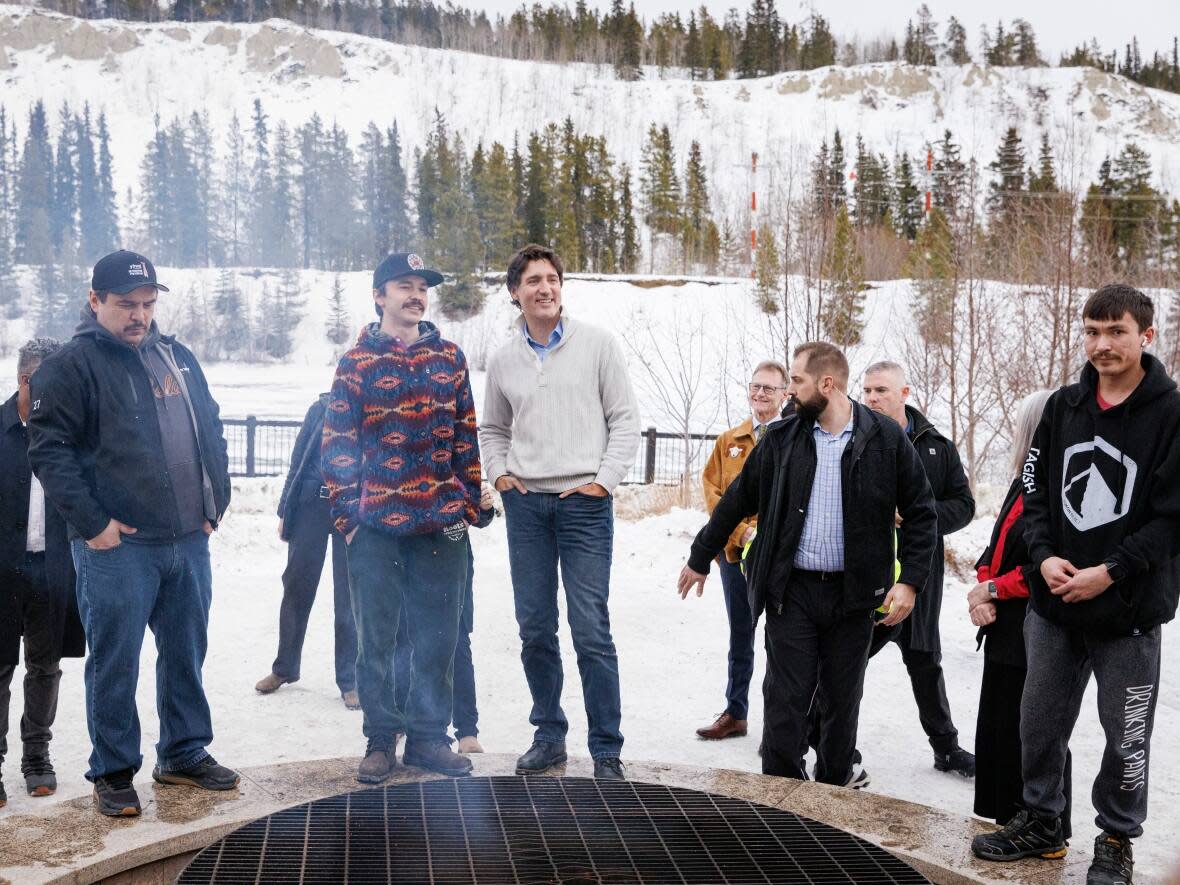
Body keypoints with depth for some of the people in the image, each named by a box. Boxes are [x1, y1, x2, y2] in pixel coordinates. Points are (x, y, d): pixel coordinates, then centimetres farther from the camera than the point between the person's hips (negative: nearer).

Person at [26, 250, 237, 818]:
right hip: (117, 544, -6)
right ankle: (113, 773, 14)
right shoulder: (73, 365, -6)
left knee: (186, 653, 14)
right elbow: (48, 450, -11)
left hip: (190, 539, 6)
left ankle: (184, 755, 28)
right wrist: (90, 521, -16)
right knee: (114, 662, 1)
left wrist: (216, 502, 12)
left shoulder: (178, 359, 14)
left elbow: (211, 433, 21)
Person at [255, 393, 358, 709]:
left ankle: (350, 681, 12)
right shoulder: (321, 409, 6)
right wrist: (285, 511, 7)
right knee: (297, 587, 10)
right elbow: (299, 459, 9)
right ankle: (284, 668, 27)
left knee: (349, 596, 1)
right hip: (311, 505, 2)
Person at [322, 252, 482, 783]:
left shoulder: (449, 357, 9)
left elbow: (467, 435, 10)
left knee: (437, 636, 8)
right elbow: (336, 445, 0)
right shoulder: (357, 363, 2)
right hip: (375, 526, -2)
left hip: (442, 525, 2)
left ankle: (429, 735, 21)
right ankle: (380, 740, 18)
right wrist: (346, 515, -6)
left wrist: (470, 504, 4)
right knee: (376, 638, 6)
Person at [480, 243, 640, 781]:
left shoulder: (597, 345, 0)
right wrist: (499, 474, 6)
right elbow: (492, 428, 23)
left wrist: (603, 480, -8)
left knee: (591, 630, -6)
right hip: (525, 502, 4)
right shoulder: (503, 360, 9)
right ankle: (549, 735, 22)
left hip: (584, 502, -3)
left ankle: (606, 750, 3)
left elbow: (625, 420, 1)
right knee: (535, 629, 8)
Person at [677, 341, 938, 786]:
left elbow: (920, 512, 1)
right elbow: (737, 500, 12)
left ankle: (833, 792, 28)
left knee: (842, 700, 12)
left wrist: (910, 580, -8)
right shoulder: (781, 439, 2)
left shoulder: (886, 439, -4)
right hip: (792, 589, 1)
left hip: (853, 593, 0)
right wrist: (700, 558, 18)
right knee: (785, 700, -1)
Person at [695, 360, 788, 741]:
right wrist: (740, 531, -6)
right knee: (740, 637, 14)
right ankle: (735, 714, 23)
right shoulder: (729, 441, 12)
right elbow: (713, 489, 8)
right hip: (735, 552, 4)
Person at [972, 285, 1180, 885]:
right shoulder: (1063, 407, 5)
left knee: (1126, 736, 7)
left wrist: (1109, 573, -17)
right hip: (1053, 606, 4)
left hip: (1130, 609, -4)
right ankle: (1040, 824, 33)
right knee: (1040, 723, 14)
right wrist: (1045, 557, -8)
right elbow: (1034, 489, 8)